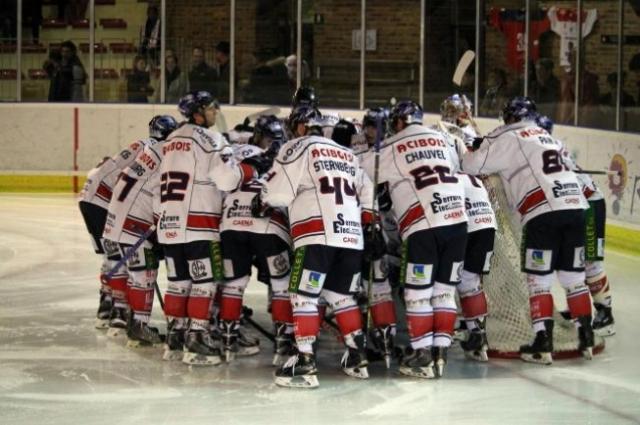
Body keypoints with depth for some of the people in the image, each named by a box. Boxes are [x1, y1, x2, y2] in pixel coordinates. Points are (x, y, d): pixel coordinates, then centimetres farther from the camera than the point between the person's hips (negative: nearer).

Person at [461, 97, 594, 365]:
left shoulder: (507, 138, 6)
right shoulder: (548, 138, 28)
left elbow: (474, 166, 3)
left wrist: (468, 153, 25)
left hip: (544, 213, -6)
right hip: (575, 206, 6)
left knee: (538, 280, 1)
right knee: (574, 277, 14)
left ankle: (543, 345, -2)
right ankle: (586, 340, 16)